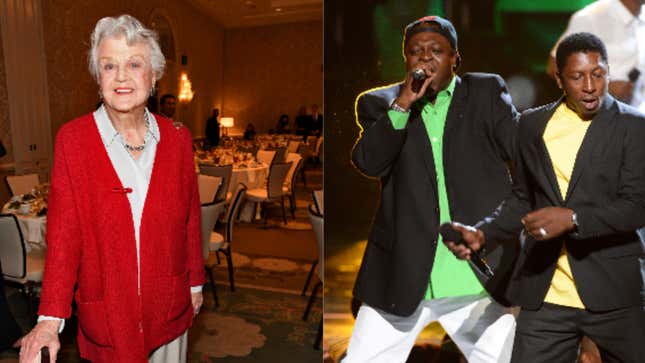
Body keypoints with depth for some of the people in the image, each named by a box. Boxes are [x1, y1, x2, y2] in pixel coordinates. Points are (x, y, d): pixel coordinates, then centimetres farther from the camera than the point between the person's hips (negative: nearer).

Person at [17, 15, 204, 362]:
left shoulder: (177, 138, -4)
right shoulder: (72, 138, -10)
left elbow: (189, 217, 3)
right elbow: (63, 232, -10)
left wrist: (195, 282, 8)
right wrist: (50, 318, -14)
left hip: (169, 303, 2)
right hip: (106, 306, -2)